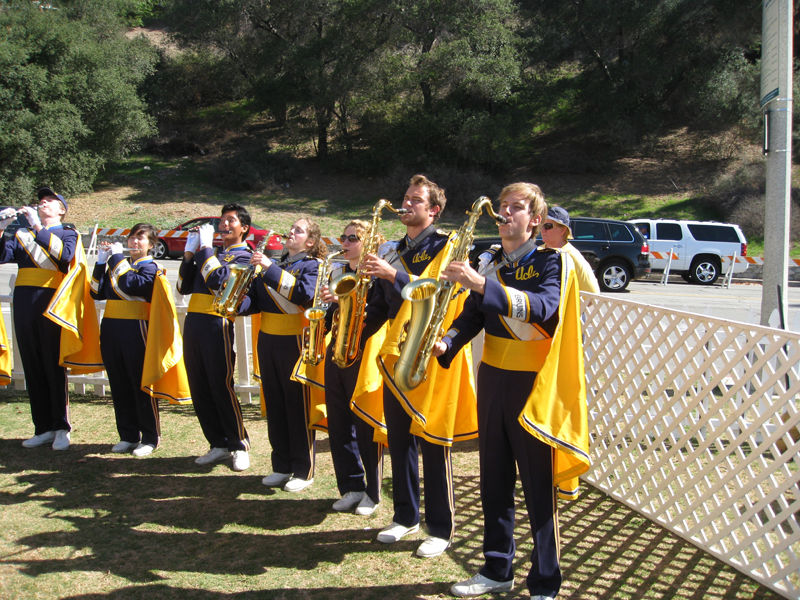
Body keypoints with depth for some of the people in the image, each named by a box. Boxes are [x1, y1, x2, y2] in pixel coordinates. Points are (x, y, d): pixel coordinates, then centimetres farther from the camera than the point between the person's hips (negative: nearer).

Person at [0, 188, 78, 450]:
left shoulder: (67, 233, 8)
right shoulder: (23, 232, 19)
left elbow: (65, 254, -15)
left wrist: (38, 227, -16)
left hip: (51, 303, -4)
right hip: (24, 305, 4)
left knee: (54, 367, -3)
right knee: (32, 367, 5)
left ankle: (62, 428, 5)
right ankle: (44, 428, 11)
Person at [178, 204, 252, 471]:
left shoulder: (242, 256, -1)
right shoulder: (212, 252, 20)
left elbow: (217, 280, -18)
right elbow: (184, 287, 15)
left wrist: (205, 248, -11)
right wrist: (190, 253, 7)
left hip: (216, 324, -7)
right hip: (193, 322, 7)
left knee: (221, 388, -4)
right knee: (199, 390, 8)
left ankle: (239, 446, 9)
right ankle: (219, 444, 19)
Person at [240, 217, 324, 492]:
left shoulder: (313, 266, -4)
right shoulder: (274, 264, 17)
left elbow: (305, 294, -24)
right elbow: (256, 300, 15)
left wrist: (271, 270, -24)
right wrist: (237, 304, -7)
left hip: (295, 343, -6)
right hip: (268, 340, 7)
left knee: (299, 407, 0)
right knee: (275, 406, 11)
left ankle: (303, 471, 10)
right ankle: (281, 466, 22)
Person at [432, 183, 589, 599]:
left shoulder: (551, 261, -8)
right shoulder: (489, 261, 10)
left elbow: (541, 307, -26)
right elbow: (472, 315, 9)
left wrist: (482, 285, -35)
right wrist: (445, 345, -10)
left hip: (533, 385, -5)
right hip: (492, 378, 6)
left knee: (539, 488, 1)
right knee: (494, 482, 13)